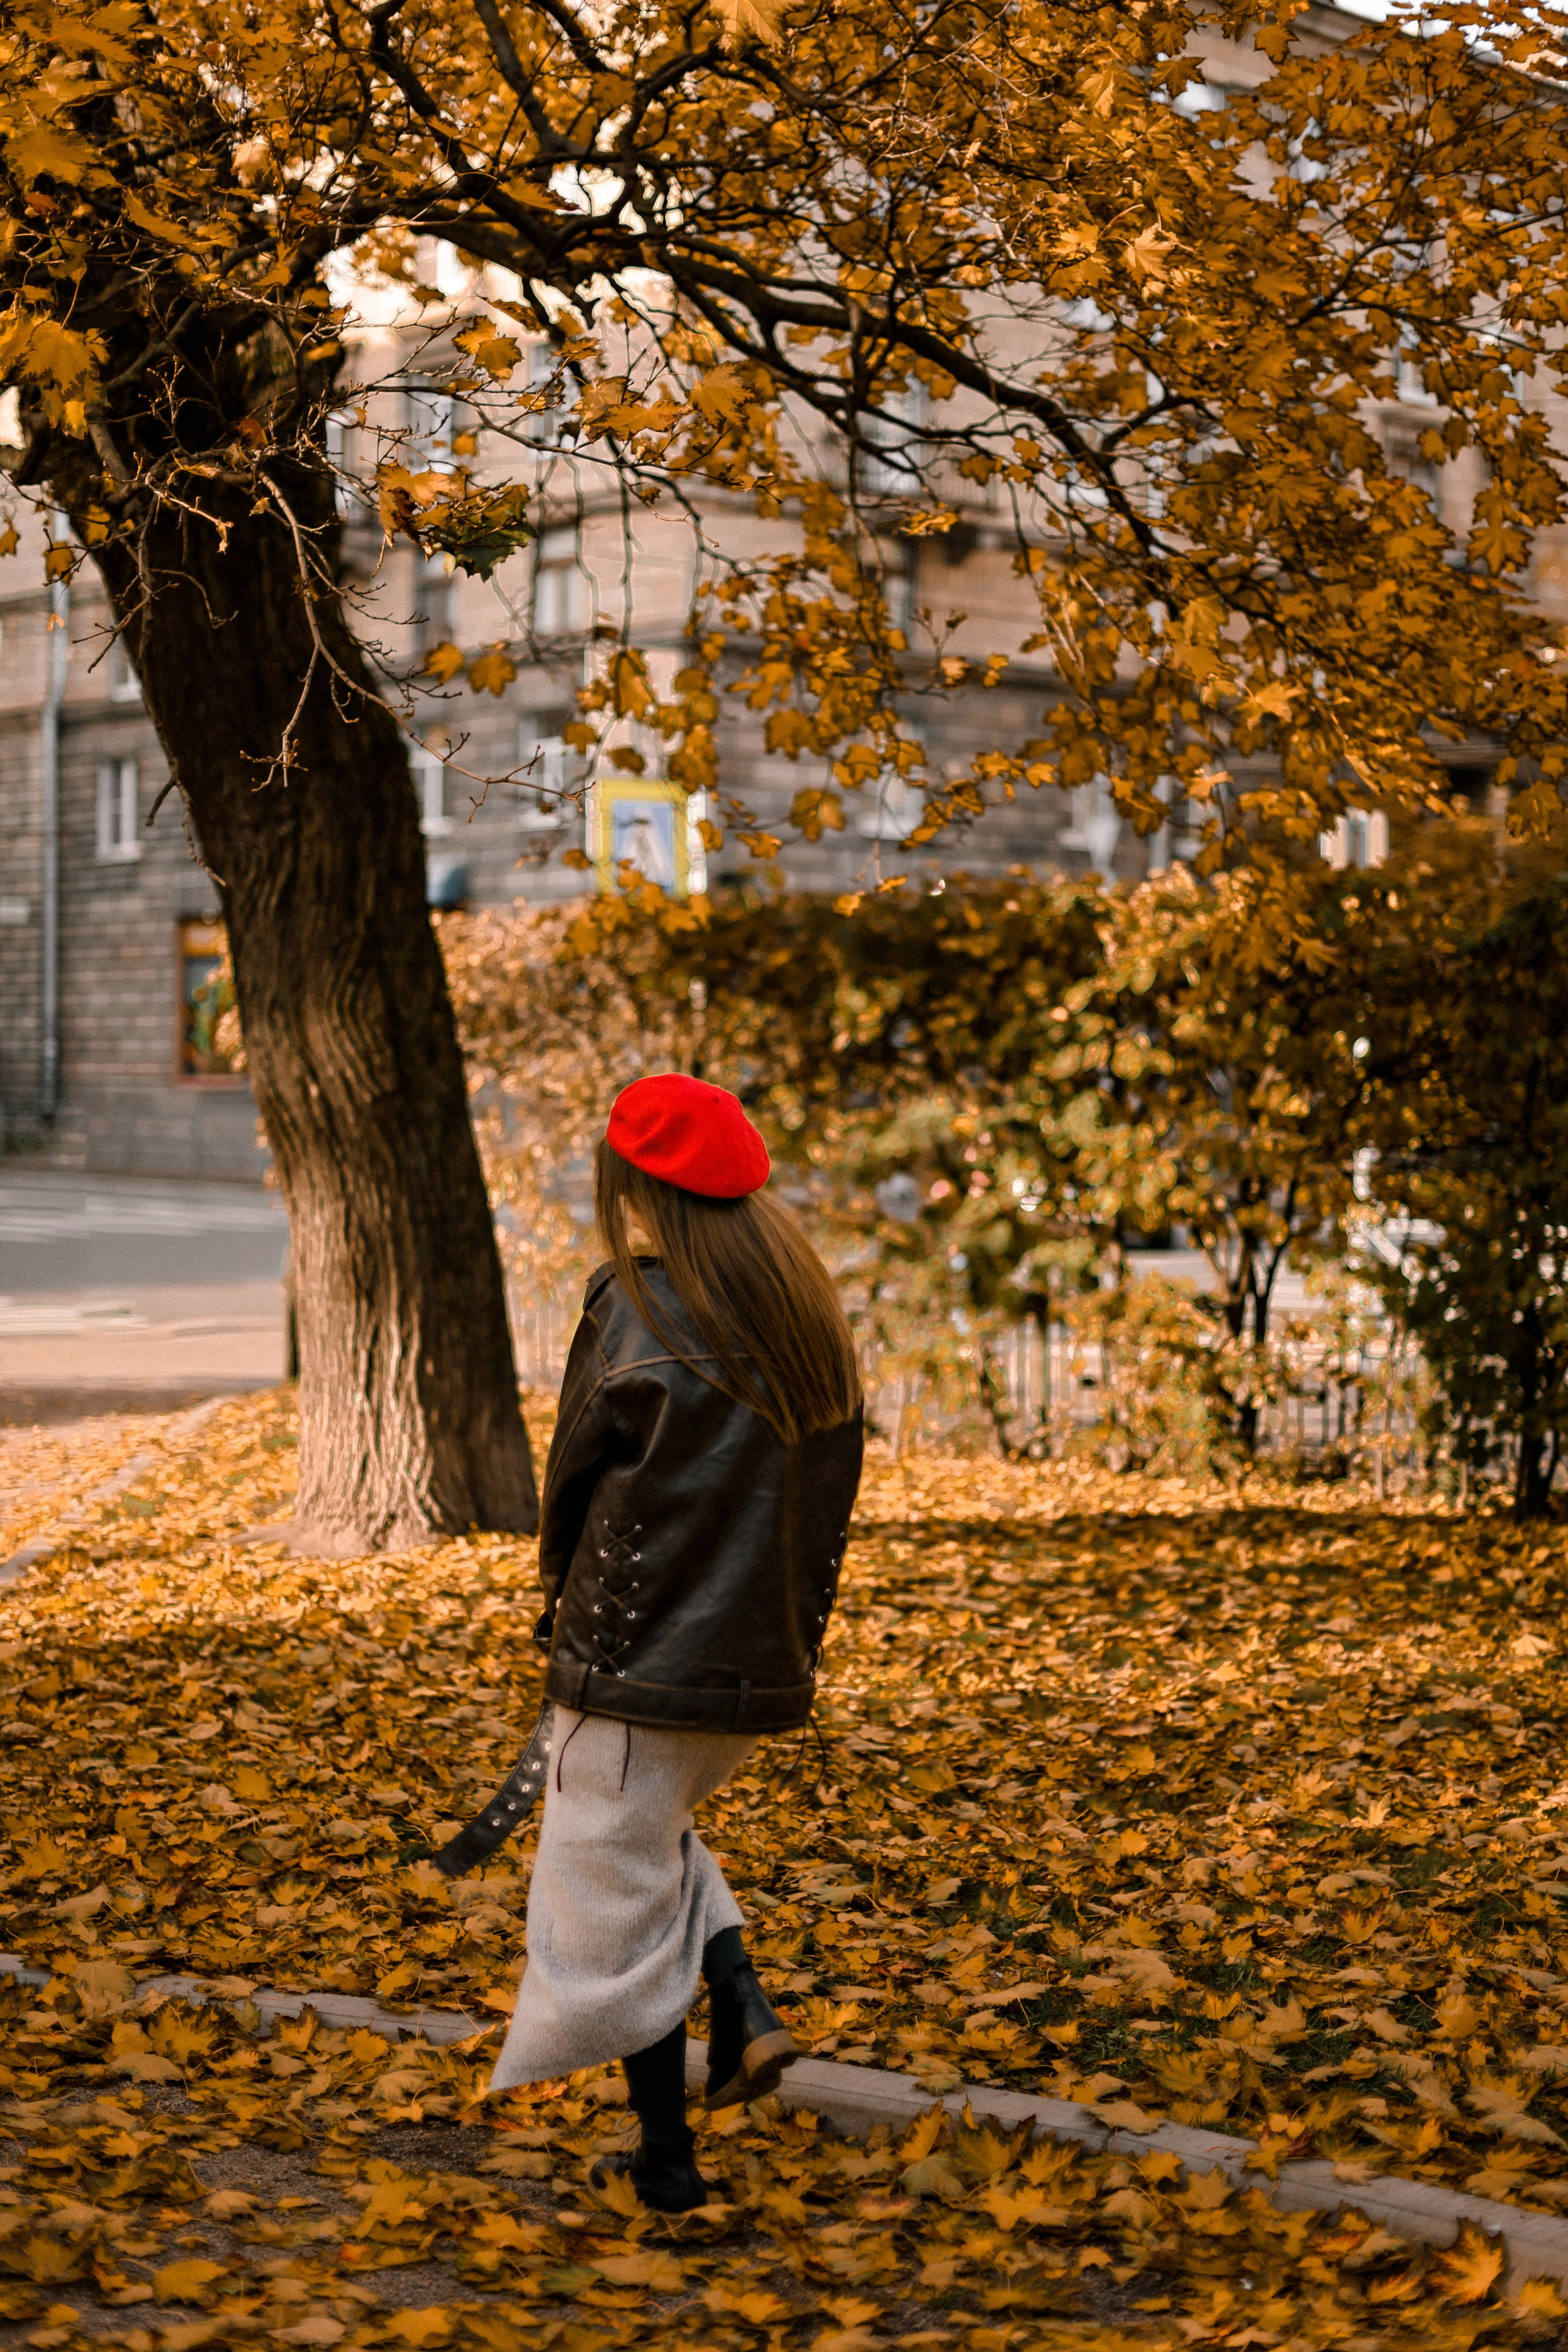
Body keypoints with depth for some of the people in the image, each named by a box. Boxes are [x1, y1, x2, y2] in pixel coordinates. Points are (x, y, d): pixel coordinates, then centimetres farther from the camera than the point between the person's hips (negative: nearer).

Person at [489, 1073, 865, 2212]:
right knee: (656, 1833, 30)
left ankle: (667, 2160, 14)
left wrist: (566, 1599, 11)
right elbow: (832, 1494, 8)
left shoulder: (635, 1314, -14)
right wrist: (791, 1627, 13)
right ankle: (746, 2009, 11)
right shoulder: (813, 1321, 5)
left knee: (617, 1888, 7)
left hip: (640, 1662, -7)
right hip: (766, 1666, 7)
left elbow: (575, 1477, -6)